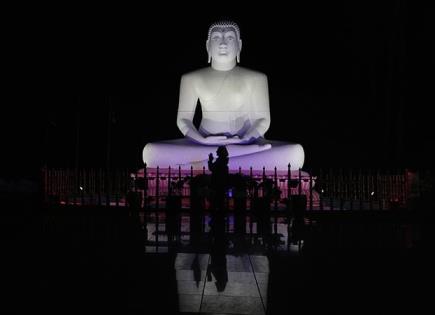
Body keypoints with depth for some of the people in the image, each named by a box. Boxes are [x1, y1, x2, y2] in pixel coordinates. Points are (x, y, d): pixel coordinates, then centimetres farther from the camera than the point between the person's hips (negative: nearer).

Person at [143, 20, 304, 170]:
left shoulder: (255, 78, 4)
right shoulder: (191, 79, 5)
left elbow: (262, 119, 3)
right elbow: (183, 119, 5)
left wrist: (243, 140, -16)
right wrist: (203, 140, -15)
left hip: (244, 143, 0)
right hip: (204, 144, 0)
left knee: (295, 152, -30)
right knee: (151, 151, -28)